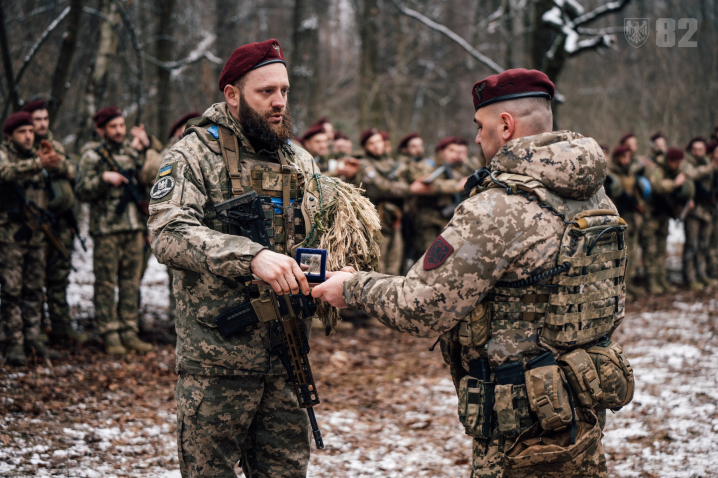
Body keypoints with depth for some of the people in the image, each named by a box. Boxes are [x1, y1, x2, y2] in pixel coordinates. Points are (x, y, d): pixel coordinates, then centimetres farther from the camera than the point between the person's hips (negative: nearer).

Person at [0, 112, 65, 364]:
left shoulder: (36, 155, 14)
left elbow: (66, 171, 9)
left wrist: (53, 158, -14)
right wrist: (38, 163, -39)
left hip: (36, 234, 6)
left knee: (34, 289, 8)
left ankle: (32, 338, 15)